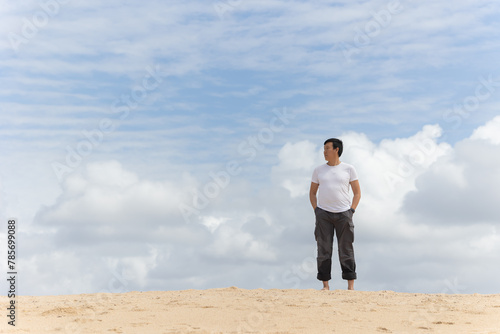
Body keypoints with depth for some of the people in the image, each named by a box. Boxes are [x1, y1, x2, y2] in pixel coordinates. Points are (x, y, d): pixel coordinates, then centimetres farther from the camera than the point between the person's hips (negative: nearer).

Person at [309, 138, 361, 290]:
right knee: (323, 250, -1)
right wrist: (317, 211, 3)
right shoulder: (318, 170, 11)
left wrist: (351, 211, -3)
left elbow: (357, 193, 8)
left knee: (346, 250, -1)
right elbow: (312, 193, 17)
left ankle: (351, 286, 3)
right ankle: (325, 285, 5)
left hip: (343, 214, -2)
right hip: (323, 214, 2)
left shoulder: (349, 169, 6)